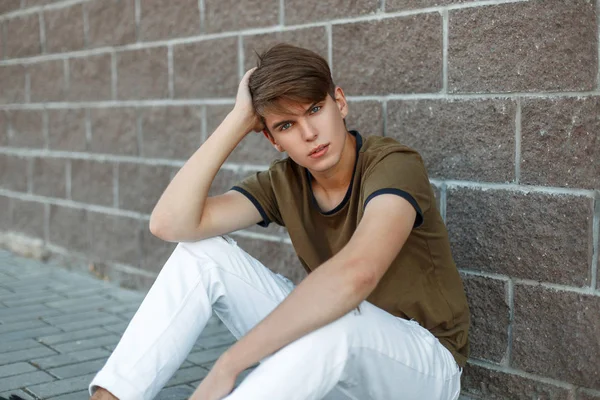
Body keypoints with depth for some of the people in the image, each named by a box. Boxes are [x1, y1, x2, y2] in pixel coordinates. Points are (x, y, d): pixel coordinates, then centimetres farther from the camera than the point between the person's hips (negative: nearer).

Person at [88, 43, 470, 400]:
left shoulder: (394, 164, -22)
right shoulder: (284, 183, -5)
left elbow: (355, 274, -42)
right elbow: (171, 224, -18)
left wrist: (228, 365, -39)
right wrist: (239, 119, -19)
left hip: (423, 364, -5)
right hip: (326, 348, 5)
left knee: (340, 318, -40)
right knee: (202, 253, -9)